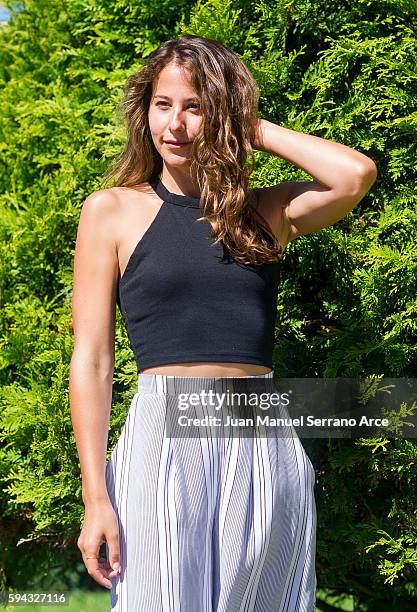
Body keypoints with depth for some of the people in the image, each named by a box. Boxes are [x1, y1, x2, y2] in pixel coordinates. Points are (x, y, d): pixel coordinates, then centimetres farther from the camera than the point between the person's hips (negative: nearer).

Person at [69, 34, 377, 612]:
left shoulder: (262, 212, 13)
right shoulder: (112, 211, 6)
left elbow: (356, 173, -7)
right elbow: (91, 361, 2)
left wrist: (254, 129, 5)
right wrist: (95, 498, -7)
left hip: (266, 449, 3)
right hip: (164, 440, -2)